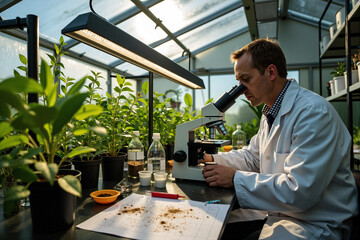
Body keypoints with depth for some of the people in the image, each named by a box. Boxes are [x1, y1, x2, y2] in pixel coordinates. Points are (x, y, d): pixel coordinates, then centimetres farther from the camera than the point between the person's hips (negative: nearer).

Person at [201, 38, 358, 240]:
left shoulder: (314, 112, -24)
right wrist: (212, 159, 1)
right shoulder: (270, 114, 7)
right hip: (277, 212, 8)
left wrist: (236, 178, -23)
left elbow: (299, 191, -30)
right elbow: (251, 156, 15)